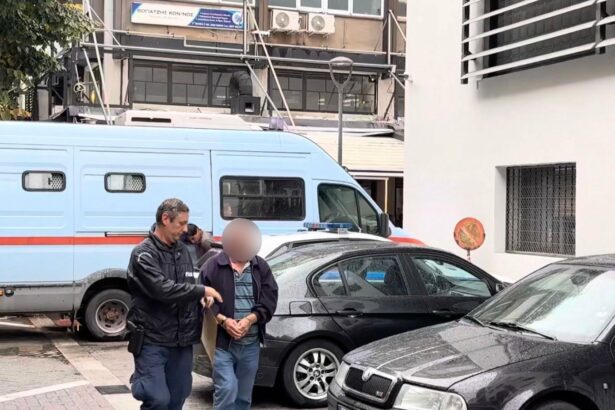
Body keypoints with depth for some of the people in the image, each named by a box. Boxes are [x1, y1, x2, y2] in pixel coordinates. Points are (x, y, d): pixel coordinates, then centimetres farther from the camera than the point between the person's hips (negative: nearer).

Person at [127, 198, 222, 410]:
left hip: (181, 341, 7)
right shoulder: (144, 254, -11)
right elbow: (163, 289, -24)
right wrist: (202, 290, -16)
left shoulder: (182, 251, 11)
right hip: (152, 341, -6)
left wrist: (203, 296, -4)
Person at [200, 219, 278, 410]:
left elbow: (269, 300, 2)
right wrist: (222, 320, -20)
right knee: (227, 390, -13)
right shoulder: (214, 266, -3)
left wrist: (250, 319, -15)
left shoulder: (261, 267, 8)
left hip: (251, 344, 4)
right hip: (222, 341, -4)